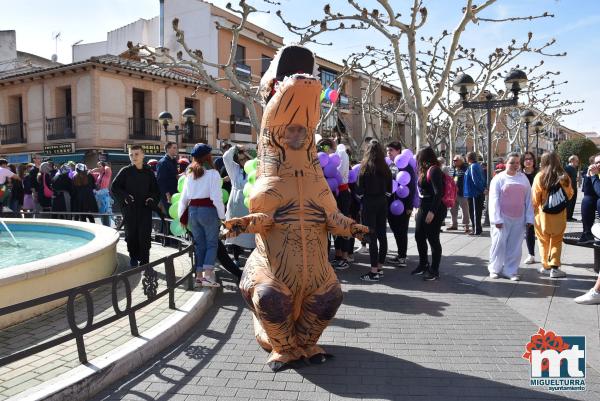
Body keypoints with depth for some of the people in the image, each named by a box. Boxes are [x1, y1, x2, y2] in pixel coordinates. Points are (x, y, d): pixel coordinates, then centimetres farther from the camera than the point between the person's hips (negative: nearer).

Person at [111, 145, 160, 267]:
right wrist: (124, 196, -12)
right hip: (130, 209, 0)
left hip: (145, 208, 0)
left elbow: (156, 190, 14)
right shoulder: (125, 171, 1)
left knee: (145, 236, -3)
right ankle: (133, 258, 24)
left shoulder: (149, 172, 5)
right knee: (131, 234, 5)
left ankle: (144, 262, 5)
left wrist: (152, 199, -5)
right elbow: (114, 188, 3)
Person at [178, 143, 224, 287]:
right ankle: (208, 276, -8)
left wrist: (180, 215, 18)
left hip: (192, 210, 5)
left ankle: (199, 275, 17)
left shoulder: (190, 174, 10)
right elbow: (216, 197, -13)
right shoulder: (212, 173, -7)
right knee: (212, 243, 3)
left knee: (199, 244, 14)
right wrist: (222, 215, -8)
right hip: (208, 210, -5)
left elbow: (183, 197, 10)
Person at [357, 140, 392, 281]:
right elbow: (389, 189, 10)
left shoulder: (365, 167, -10)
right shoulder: (385, 168, 3)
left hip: (369, 202, -5)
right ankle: (380, 268, 19)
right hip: (382, 202, 5)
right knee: (381, 234, 11)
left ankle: (374, 272, -4)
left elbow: (359, 190, -9)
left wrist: (360, 192, 13)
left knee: (372, 236, -4)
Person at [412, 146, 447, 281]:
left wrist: (432, 211, -24)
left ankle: (434, 271, 9)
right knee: (419, 236, 14)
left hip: (434, 210, -9)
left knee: (433, 239, -1)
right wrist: (420, 208, 15)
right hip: (424, 208, 9)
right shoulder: (426, 171, 14)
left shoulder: (434, 170, -14)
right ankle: (423, 264, 29)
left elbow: (438, 193, -21)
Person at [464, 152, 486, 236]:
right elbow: (483, 178, 16)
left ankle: (476, 230, 2)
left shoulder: (472, 167, -17)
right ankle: (478, 229, 26)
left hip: (474, 193, -10)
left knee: (474, 212, -3)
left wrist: (482, 189, -15)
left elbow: (476, 180, -23)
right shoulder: (478, 165, 12)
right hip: (479, 193, 10)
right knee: (477, 212, 17)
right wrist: (483, 188, 12)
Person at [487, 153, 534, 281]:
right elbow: (494, 200, -7)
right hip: (503, 218, -3)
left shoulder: (523, 178, 10)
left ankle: (510, 271, 16)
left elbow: (528, 199, 10)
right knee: (499, 243, -2)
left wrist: (529, 218, 5)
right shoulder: (499, 178, -2)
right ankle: (495, 268, 13)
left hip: (519, 219, 4)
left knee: (515, 246, 6)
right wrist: (497, 219, -13)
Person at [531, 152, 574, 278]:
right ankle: (554, 267, 5)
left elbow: (535, 198, -10)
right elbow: (569, 195, 5)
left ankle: (545, 266, 22)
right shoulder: (564, 177, -7)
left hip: (543, 214, -1)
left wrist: (533, 209, 7)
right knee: (557, 241, 12)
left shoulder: (540, 176, -14)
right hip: (559, 215, 1)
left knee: (544, 241, 15)